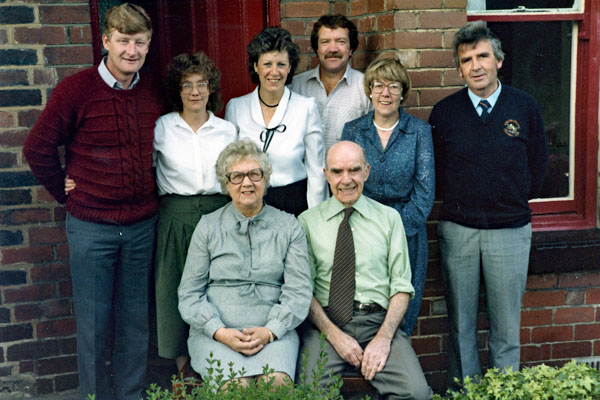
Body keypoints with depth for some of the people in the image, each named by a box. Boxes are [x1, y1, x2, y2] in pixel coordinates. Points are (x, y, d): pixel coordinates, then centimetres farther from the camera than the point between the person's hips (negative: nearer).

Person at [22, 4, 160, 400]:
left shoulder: (151, 95, 4)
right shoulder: (75, 89, -10)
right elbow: (38, 148, -3)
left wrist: (147, 193, 10)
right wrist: (66, 193, 1)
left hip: (142, 224, 4)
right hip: (91, 225, -4)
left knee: (135, 318, 13)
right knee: (93, 320, 7)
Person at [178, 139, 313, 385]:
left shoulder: (288, 226, 11)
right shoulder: (208, 226, 10)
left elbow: (299, 291, 3)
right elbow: (189, 294, 7)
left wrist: (269, 331, -12)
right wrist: (220, 332, -10)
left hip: (274, 331, 1)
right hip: (214, 333, 0)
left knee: (277, 381, -29)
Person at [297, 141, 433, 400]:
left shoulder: (389, 218, 12)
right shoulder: (308, 221, 9)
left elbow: (402, 286, 7)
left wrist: (384, 338, -8)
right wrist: (335, 335, -11)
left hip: (379, 321, 1)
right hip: (325, 322, -1)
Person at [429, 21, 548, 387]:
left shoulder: (525, 107, 1)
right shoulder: (444, 112, 1)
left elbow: (537, 165, 10)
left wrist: (513, 204, 11)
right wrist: (461, 205, 8)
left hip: (511, 231, 0)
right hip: (458, 229, 1)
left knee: (507, 326, 7)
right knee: (461, 326, 8)